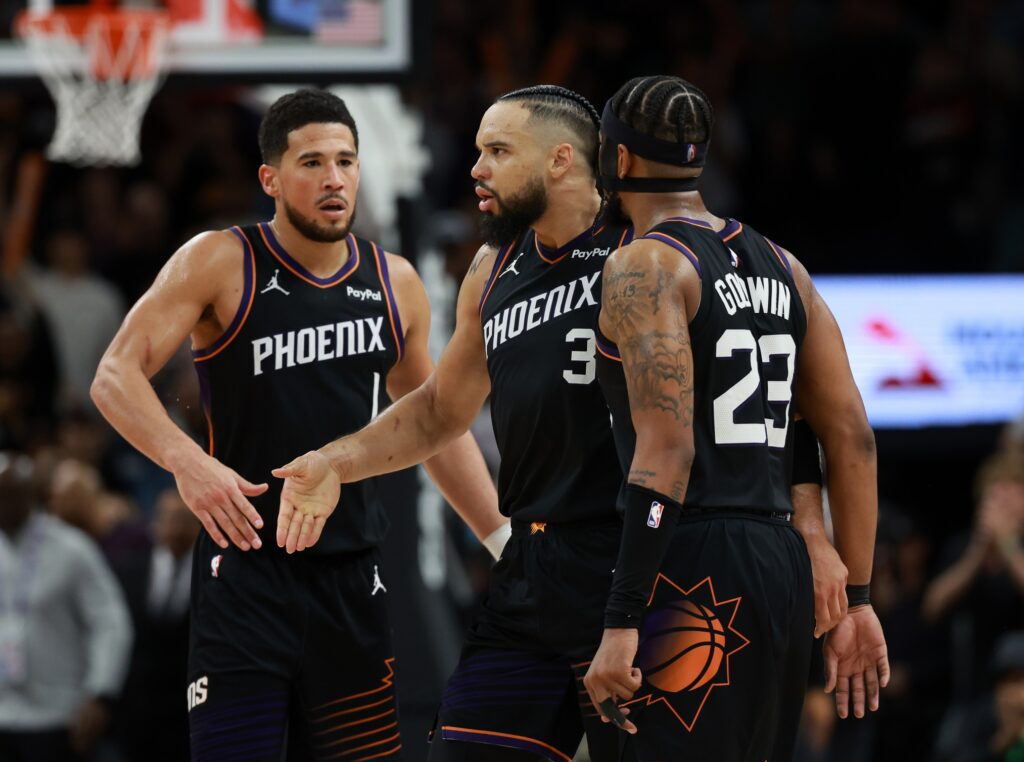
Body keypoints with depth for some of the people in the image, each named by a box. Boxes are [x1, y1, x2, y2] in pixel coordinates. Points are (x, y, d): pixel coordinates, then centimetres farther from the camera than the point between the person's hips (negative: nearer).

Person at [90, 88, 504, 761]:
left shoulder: (395, 284, 9)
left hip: (353, 577, 4)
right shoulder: (221, 264, -5)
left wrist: (509, 545, 17)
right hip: (246, 564, -4)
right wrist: (188, 461, -29)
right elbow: (116, 377, -12)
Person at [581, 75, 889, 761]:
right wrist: (857, 600, 18)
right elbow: (853, 438, 14)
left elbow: (666, 448, -17)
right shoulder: (780, 267, 16)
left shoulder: (643, 267, -7)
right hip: (782, 566, 8)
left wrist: (622, 624, -19)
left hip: (691, 574, -8)